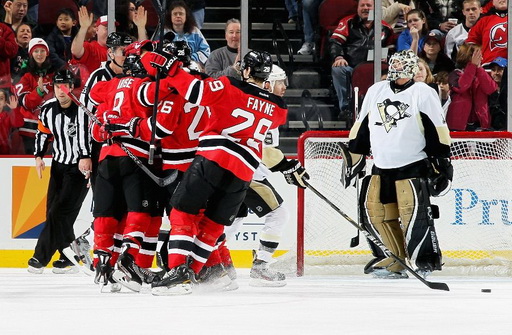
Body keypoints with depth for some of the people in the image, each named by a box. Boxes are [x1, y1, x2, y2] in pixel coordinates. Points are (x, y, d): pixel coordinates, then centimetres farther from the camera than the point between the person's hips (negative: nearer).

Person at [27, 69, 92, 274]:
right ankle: (69, 258, 12)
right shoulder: (48, 109, 2)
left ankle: (41, 257, -7)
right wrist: (39, 156, 5)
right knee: (52, 210, 3)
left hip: (80, 167, -7)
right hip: (59, 165, 7)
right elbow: (43, 133, 16)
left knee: (60, 212, -12)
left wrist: (86, 157, -35)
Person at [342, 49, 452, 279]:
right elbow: (361, 129, 17)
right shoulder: (375, 92, 11)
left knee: (414, 211, -18)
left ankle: (427, 260, -9)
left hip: (413, 166, -6)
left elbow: (438, 132, -4)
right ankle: (397, 259, 12)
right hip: (381, 168, 6)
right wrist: (352, 159, 16)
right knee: (376, 213, 1)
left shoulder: (424, 94, -4)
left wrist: (442, 164, -8)